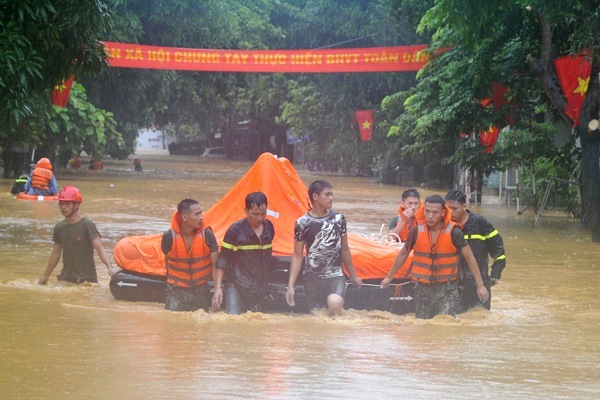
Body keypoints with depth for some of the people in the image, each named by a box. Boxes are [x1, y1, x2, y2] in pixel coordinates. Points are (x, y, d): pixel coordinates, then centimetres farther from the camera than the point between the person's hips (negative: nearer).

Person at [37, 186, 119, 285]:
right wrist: (45, 276, 23)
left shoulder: (87, 225, -11)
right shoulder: (59, 227, 7)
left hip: (87, 278, -5)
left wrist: (110, 267, -36)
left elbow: (99, 248, -20)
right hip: (66, 278, 5)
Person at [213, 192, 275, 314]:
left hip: (259, 289, 5)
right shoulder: (235, 230, -11)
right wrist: (217, 288, -14)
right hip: (236, 286, -5)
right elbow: (222, 260, -8)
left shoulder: (269, 227, 4)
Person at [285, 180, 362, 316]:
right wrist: (291, 286, -3)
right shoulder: (302, 223, -2)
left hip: (335, 276, 0)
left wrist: (353, 276, 22)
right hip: (312, 278, 0)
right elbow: (297, 255, 3)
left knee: (334, 303, -30)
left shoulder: (338, 218, 4)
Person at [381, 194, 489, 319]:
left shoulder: (453, 233, -10)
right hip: (423, 289, 3)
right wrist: (389, 277, 20)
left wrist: (480, 285, -3)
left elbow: (469, 258, -2)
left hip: (447, 290, -3)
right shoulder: (416, 231, -4)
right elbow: (403, 254, 12)